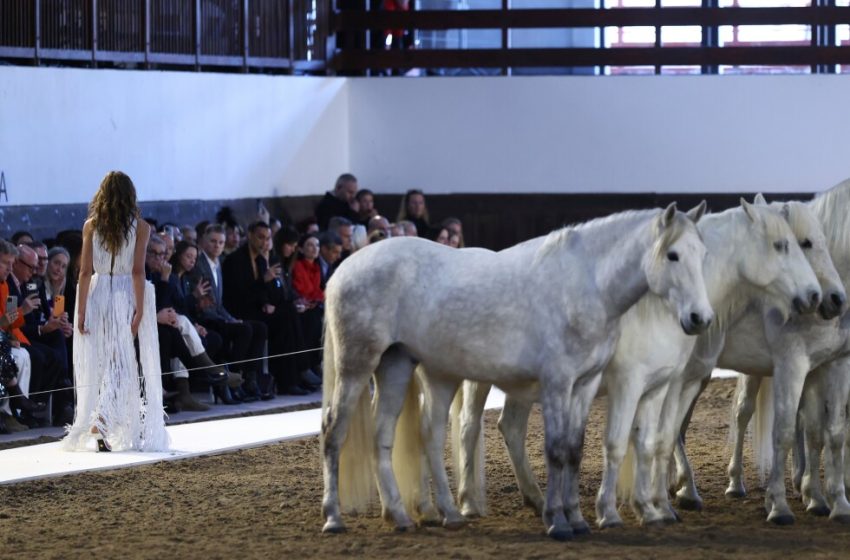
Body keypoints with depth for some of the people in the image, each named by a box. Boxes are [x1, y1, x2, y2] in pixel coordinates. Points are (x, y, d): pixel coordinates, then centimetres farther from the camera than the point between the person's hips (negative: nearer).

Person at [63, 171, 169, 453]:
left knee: (98, 364, 10)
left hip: (97, 296, 2)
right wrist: (139, 310, -9)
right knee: (123, 363, 1)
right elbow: (138, 271, -10)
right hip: (127, 297, -2)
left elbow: (85, 271, -2)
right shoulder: (140, 226, -4)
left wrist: (81, 311, 1)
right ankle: (102, 421, -17)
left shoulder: (91, 225, 1)